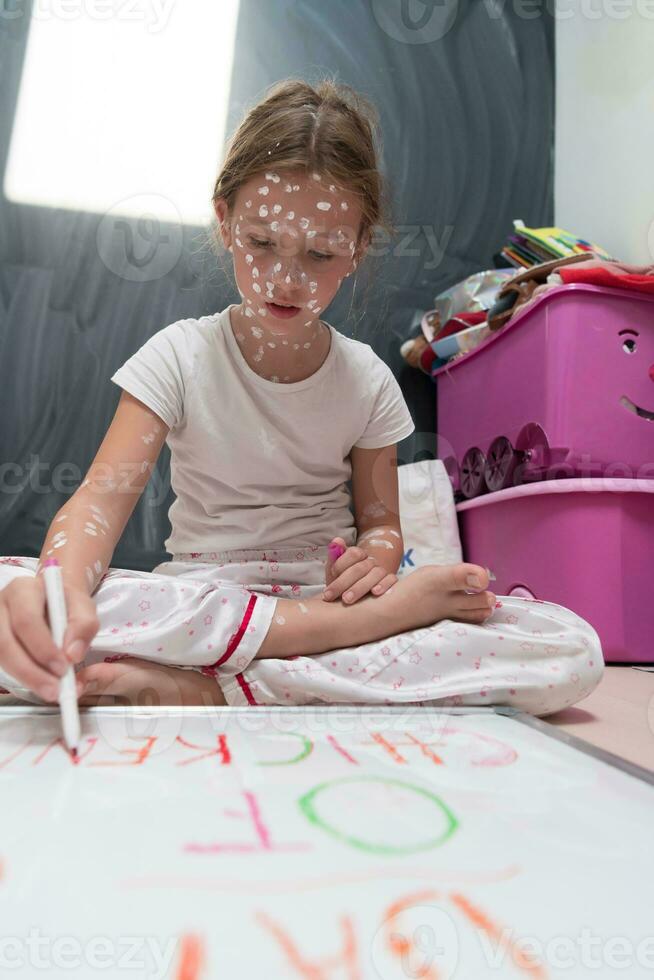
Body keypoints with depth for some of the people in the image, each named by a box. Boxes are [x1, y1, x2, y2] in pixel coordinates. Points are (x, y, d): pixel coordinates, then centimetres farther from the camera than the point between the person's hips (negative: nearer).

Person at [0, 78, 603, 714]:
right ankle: (378, 618, -25)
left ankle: (206, 689, -24)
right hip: (197, 597, 0)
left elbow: (380, 520, 7)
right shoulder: (181, 355, -4)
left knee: (573, 650, -19)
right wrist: (63, 583, -37)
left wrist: (374, 558, -18)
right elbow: (102, 498, -14)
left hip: (327, 592, 2)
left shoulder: (367, 379, 1)